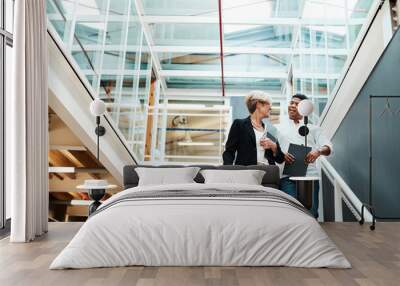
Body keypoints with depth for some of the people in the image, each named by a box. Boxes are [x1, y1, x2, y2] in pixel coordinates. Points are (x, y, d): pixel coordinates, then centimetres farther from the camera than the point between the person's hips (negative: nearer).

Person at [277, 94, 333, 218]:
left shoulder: (313, 128, 19)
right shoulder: (280, 129, 19)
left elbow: (328, 148, 7)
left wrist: (319, 151, -17)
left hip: (309, 175, 1)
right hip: (287, 176, 0)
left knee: (311, 214, -4)